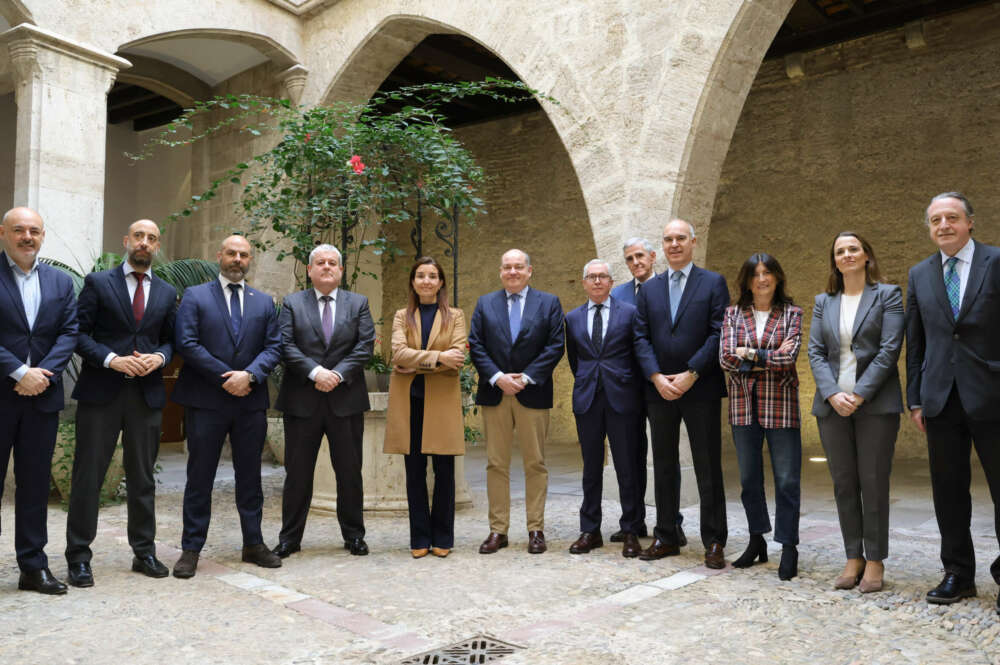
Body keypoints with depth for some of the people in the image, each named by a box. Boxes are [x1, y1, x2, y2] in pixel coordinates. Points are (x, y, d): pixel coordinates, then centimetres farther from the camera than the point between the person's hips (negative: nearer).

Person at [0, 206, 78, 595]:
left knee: (35, 483, 9)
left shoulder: (60, 282, 11)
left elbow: (69, 332, 4)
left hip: (41, 395, 4)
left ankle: (33, 566, 17)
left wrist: (44, 372, -10)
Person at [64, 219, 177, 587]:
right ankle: (78, 558, 11)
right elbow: (79, 333, -2)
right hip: (101, 391, -3)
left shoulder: (167, 292, 13)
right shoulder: (97, 282, 3)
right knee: (88, 474, 1)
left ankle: (144, 552, 20)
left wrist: (160, 357, -6)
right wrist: (111, 359, -15)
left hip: (147, 393, 3)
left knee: (143, 475, 10)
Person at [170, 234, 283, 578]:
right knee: (200, 476, 4)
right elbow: (186, 343, -8)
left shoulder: (264, 302, 12)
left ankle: (253, 543, 21)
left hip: (251, 400, 3)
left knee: (250, 475, 10)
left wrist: (249, 375, -13)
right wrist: (225, 378, -13)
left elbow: (273, 346, 5)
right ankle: (191, 549, 14)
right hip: (206, 401, -3)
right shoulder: (195, 296, 3)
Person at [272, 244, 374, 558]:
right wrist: (315, 371, -18)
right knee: (297, 473, 6)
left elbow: (365, 345, 0)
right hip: (302, 400, -1)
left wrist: (338, 374, -14)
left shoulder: (358, 303, 10)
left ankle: (354, 535, 20)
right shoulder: (292, 303, 7)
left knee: (350, 471, 7)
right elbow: (286, 346, -4)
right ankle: (289, 538, 17)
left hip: (346, 399, 1)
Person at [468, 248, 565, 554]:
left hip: (533, 393, -1)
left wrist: (527, 377, -11)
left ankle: (536, 529, 12)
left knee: (535, 464, 3)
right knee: (496, 464, 4)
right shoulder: (485, 303, 11)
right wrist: (497, 377, -10)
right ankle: (498, 529, 12)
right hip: (494, 394, 2)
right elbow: (475, 345, 4)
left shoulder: (549, 303, 7)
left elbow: (555, 346, -1)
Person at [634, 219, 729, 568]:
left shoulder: (713, 283, 2)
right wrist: (657, 377, -9)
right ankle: (665, 538, 20)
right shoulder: (649, 289, 12)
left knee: (708, 468, 2)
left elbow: (719, 333, -7)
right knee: (663, 467, 10)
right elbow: (641, 338, 5)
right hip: (659, 391, 4)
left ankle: (714, 542, 12)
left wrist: (691, 374, -14)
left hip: (701, 389, -3)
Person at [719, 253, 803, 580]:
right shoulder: (733, 314, 8)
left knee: (787, 478, -2)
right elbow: (725, 358, -3)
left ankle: (789, 547, 9)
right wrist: (769, 359, -9)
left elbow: (788, 356, -10)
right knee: (748, 477, 11)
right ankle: (757, 541, 25)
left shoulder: (791, 313, 4)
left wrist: (749, 354, -8)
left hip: (780, 404, -2)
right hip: (743, 404, 3)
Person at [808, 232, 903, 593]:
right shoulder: (823, 302, 13)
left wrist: (859, 394, -14)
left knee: (874, 483, 0)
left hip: (875, 403, -3)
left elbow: (889, 349, -6)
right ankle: (853, 558, 15)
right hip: (833, 405, 4)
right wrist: (833, 394, -9)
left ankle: (875, 561, 10)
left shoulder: (887, 295, 3)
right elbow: (815, 352, 6)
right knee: (843, 483, 6)